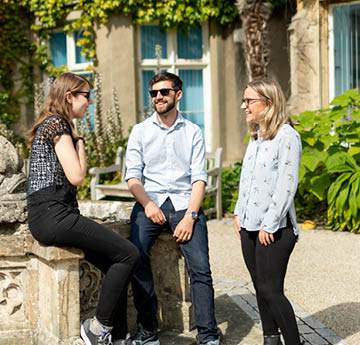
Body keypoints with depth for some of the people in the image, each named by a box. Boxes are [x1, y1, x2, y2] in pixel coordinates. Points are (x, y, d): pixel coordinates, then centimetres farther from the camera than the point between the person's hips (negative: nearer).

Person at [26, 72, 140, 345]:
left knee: (115, 264, 6)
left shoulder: (54, 124, 23)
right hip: (52, 215, -10)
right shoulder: (57, 124, -8)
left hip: (53, 215, 10)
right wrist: (79, 142, -2)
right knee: (129, 254, -12)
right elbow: (76, 176, -16)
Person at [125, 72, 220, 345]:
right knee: (137, 258, -23)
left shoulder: (193, 132, 11)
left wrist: (190, 215, -11)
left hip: (184, 202, 0)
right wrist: (148, 204, -12)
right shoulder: (140, 131, 13)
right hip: (149, 202, 1)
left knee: (200, 268, -16)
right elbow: (133, 176, 6)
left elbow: (199, 178, 3)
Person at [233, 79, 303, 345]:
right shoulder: (255, 137, 14)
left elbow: (287, 185, -17)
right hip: (250, 226, 8)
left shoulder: (287, 137, -12)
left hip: (274, 229, -8)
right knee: (261, 289, 13)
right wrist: (239, 213, 12)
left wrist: (269, 225, -17)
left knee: (271, 291, -6)